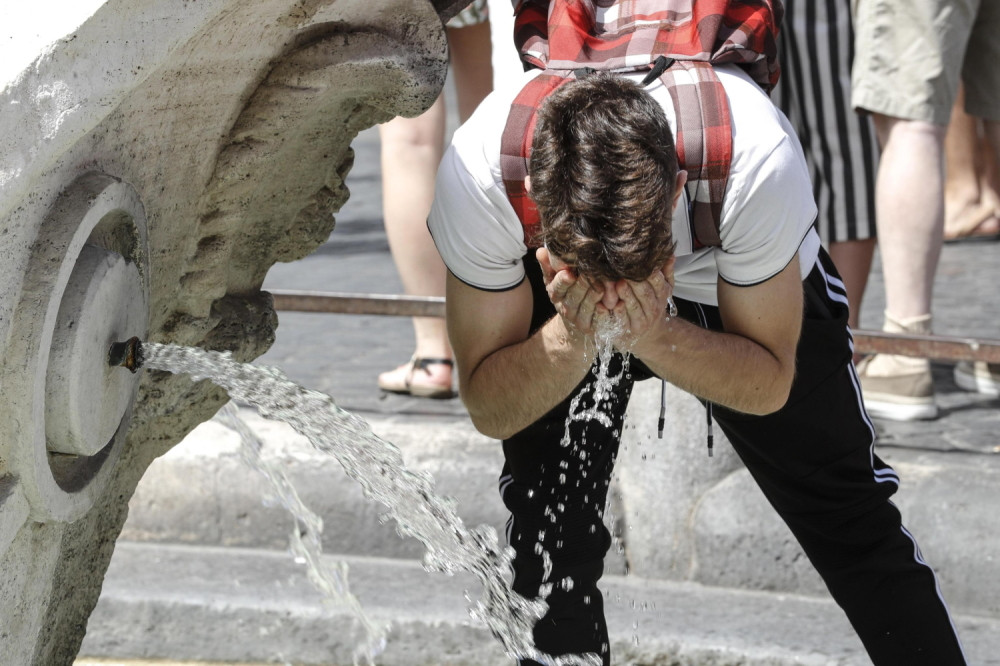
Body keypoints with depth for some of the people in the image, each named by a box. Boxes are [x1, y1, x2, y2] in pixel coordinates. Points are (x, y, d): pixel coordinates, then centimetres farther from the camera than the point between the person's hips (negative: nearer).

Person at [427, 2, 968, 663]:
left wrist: (654, 338, -45)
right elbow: (490, 410, -26)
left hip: (750, 285, 0)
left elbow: (769, 384, -26)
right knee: (547, 535, -16)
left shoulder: (757, 160, -42)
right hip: (560, 311, 0)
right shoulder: (477, 172, -39)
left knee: (853, 521, 5)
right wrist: (572, 339, -46)